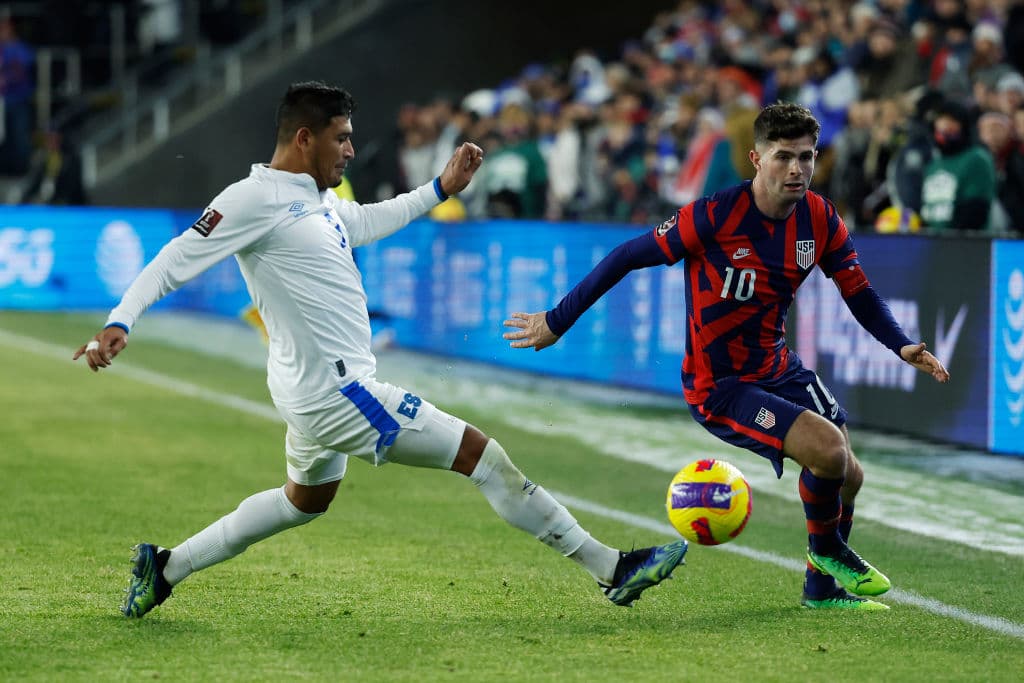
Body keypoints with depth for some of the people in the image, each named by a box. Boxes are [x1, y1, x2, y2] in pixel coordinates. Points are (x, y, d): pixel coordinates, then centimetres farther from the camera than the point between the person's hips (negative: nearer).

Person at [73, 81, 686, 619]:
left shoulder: (318, 200, 11)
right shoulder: (255, 198, -16)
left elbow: (367, 222, 31)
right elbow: (174, 262, -18)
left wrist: (441, 188, 27)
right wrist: (119, 323, -28)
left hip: (319, 389, 11)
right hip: (336, 391, -11)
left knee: (306, 501, 33)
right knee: (481, 454, -9)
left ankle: (166, 568, 36)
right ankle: (611, 569, -5)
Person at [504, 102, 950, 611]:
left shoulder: (821, 221, -6)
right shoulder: (716, 216, -24)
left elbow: (858, 292, 6)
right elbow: (628, 257, -17)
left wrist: (901, 345, -11)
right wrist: (556, 322, -13)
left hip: (777, 368, 7)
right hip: (719, 387, -7)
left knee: (848, 477, 6)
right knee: (828, 448, -23)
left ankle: (823, 588, 33)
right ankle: (826, 550, 8)